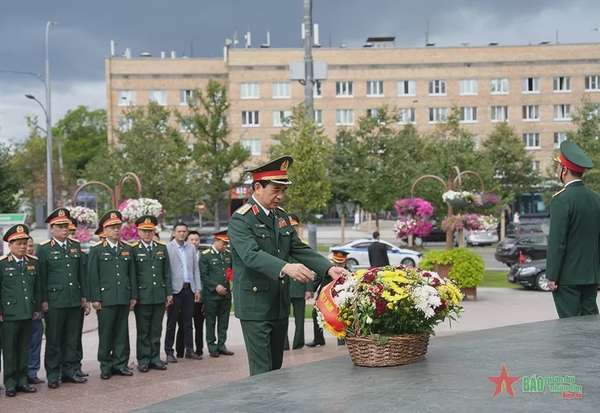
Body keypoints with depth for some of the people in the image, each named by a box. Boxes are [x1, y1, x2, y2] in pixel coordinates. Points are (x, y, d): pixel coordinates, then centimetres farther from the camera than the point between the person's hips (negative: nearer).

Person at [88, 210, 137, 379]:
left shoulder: (127, 249, 13)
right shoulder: (97, 250, 1)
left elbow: (132, 274, 14)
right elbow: (93, 276, -3)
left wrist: (133, 296, 8)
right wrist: (95, 299, -8)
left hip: (124, 299, 4)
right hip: (105, 300, -3)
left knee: (122, 332, 6)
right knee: (105, 334, 2)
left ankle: (120, 364, 15)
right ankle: (106, 366, 10)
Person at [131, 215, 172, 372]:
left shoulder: (162, 248, 11)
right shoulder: (133, 250, -1)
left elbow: (167, 273, 12)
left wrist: (168, 293, 8)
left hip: (159, 296, 3)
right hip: (142, 297, -3)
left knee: (156, 330, 9)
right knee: (143, 331, 4)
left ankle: (155, 358, 17)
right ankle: (143, 360, 11)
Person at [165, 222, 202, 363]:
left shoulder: (191, 248, 12)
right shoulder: (167, 248, -5)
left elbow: (196, 269, 14)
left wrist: (197, 288, 8)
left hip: (189, 288, 5)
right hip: (175, 289, -5)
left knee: (188, 321, 10)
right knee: (172, 322, 1)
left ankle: (189, 350, 16)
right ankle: (169, 352, 6)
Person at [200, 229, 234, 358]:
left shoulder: (228, 254, 11)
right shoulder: (205, 255, -5)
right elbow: (203, 275, -9)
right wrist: (216, 286, -16)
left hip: (226, 293, 5)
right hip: (211, 294, -5)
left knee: (224, 321, 8)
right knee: (211, 321, 3)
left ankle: (221, 345, 17)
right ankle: (212, 347, 10)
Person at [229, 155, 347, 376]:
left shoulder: (281, 216, 12)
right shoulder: (241, 219, -13)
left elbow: (299, 249, 10)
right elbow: (251, 255, -27)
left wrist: (329, 268, -6)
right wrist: (285, 268, -42)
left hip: (280, 305, 8)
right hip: (255, 305, -8)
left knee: (277, 368, 13)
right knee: (262, 372, -6)